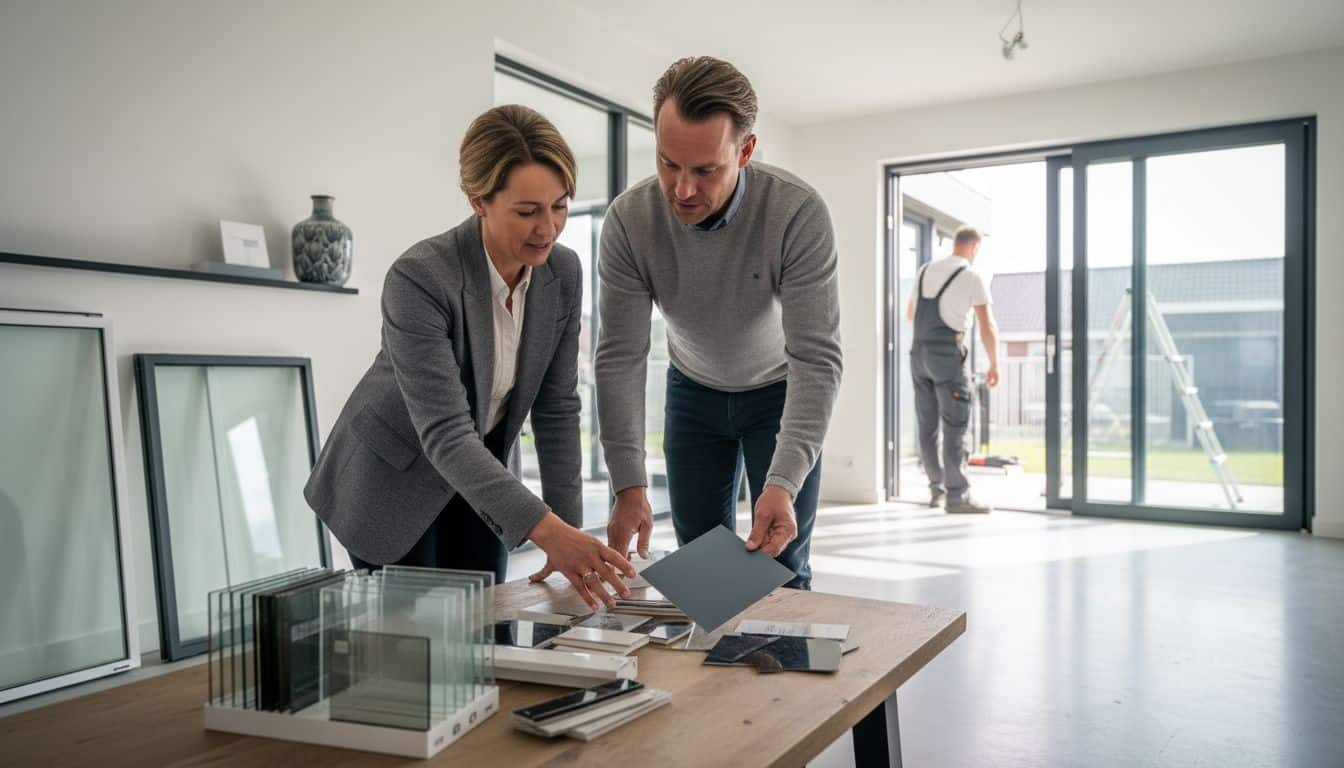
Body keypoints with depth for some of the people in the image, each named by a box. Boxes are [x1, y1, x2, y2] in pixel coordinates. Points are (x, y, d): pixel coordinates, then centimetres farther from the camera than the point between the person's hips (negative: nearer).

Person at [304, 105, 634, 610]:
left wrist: (569, 532, -11)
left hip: (481, 475, 5)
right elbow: (444, 433, -35)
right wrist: (548, 530, -45)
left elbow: (556, 408, -7)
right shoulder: (419, 278, -31)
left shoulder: (563, 273, -13)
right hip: (392, 478, -5)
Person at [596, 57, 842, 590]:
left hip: (780, 389, -2)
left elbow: (816, 356, -31)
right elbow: (620, 357, -22)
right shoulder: (629, 220, -24)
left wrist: (784, 482, -41)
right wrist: (629, 487, -30)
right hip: (694, 389, 2)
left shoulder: (798, 212, -30)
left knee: (779, 566, -2)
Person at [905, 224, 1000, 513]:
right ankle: (957, 495, -7)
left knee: (927, 425, 11)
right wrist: (995, 364, 4)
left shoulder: (926, 270, 12)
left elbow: (910, 313, 25)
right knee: (956, 426, -5)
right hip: (947, 353, -6)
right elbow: (987, 327, -5)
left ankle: (937, 489, 19)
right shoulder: (972, 276, -4)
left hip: (918, 351, 6)